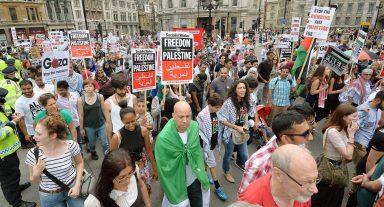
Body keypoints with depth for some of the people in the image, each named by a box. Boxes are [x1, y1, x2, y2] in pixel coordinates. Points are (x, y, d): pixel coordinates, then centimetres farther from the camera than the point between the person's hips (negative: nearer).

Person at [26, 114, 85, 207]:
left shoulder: (71, 145, -22)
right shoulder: (33, 154, -20)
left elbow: (79, 163, -1)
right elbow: (34, 180, -3)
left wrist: (77, 185, -9)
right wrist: (36, 174, -24)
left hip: (72, 187, 0)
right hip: (49, 196, 0)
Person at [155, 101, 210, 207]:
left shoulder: (194, 127, -14)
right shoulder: (163, 138, -27)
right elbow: (163, 167, -16)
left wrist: (202, 175, 4)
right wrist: (174, 196, -8)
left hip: (195, 179, 4)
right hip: (176, 184, -3)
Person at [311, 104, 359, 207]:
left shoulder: (343, 129, 1)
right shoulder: (333, 131, -28)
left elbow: (349, 155, 1)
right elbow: (348, 156, -25)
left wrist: (351, 134, -6)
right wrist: (351, 134, -22)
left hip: (338, 166, 9)